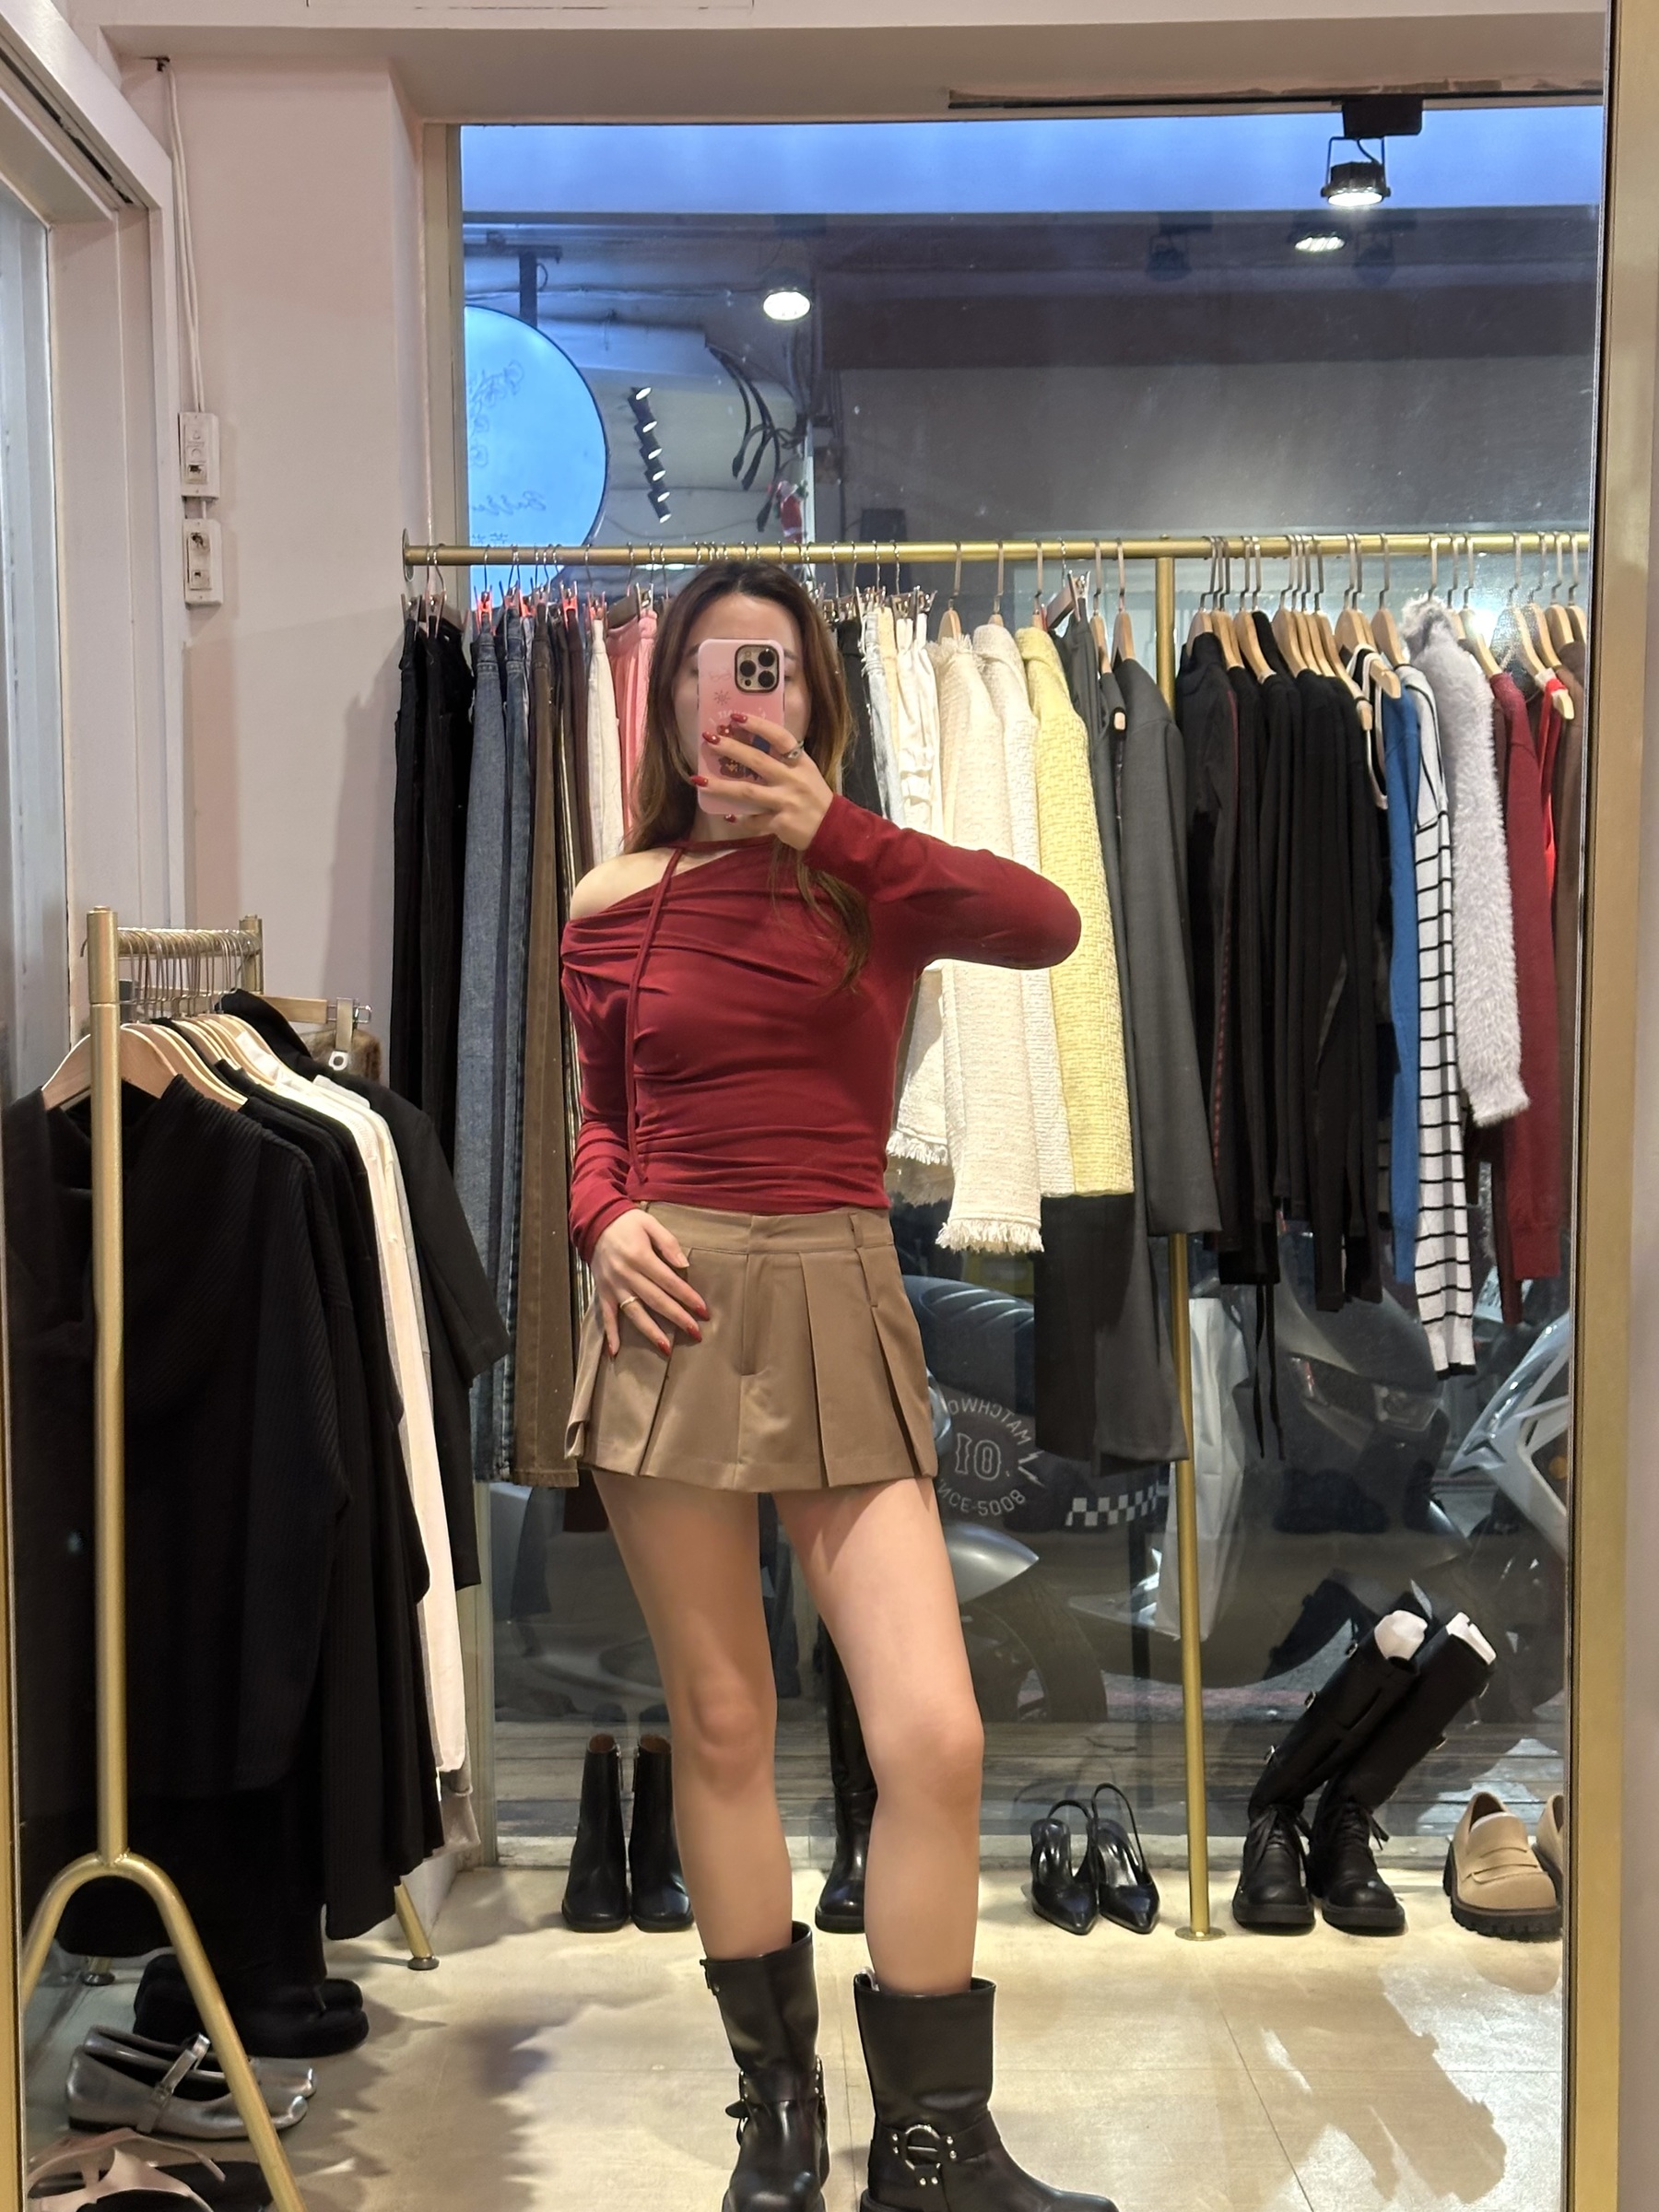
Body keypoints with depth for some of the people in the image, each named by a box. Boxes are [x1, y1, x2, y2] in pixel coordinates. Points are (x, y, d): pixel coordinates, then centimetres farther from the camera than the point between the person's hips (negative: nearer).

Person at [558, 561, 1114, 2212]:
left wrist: (829, 827, -21)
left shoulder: (875, 885, 3)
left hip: (841, 1314, -1)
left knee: (935, 1739, -7)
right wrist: (605, 1223, -3)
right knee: (720, 1723, 8)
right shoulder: (614, 906, 7)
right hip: (676, 1314, 1)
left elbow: (1046, 925, -17)